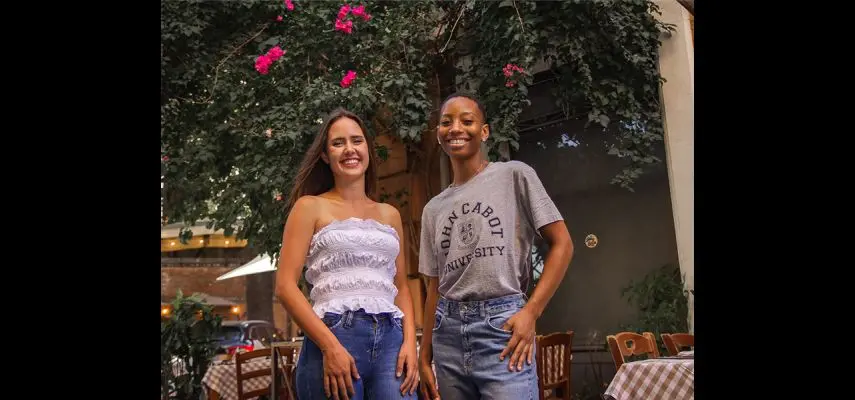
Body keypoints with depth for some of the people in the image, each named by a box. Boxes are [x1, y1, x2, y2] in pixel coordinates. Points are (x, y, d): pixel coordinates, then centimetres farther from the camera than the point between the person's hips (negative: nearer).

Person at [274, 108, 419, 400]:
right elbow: (285, 286, -4)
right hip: (333, 337, -3)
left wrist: (409, 341, 1)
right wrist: (331, 346, -13)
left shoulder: (389, 215, 16)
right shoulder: (310, 207, 4)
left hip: (391, 340, 3)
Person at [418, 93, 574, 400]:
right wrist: (425, 356, 11)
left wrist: (531, 311, -11)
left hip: (502, 324, -4)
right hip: (448, 330, 5)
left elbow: (561, 243, -2)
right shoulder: (433, 209, 13)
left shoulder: (515, 175, 1)